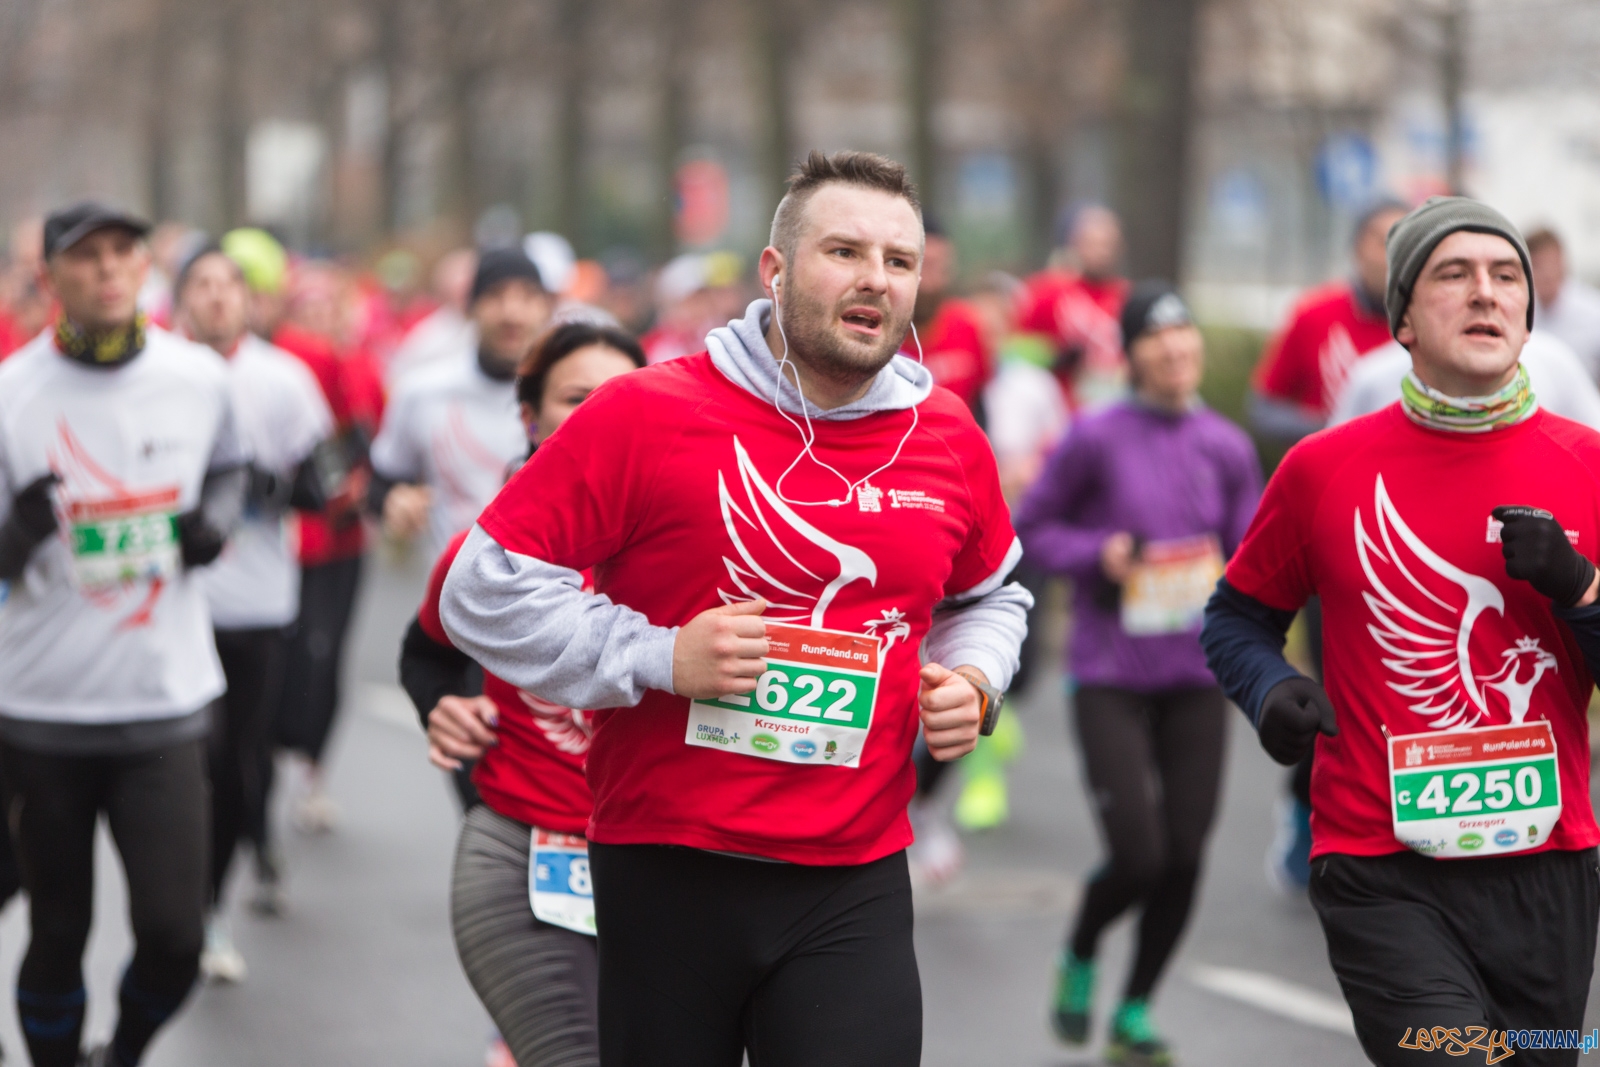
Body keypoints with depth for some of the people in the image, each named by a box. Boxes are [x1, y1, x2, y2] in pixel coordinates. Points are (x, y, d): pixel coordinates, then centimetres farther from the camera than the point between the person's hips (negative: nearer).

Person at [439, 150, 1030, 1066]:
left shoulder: (949, 437, 7)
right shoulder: (645, 414, -7)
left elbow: (988, 594, 27)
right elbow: (486, 590, -6)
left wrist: (975, 681, 5)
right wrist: (660, 658, -15)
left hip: (853, 886, 2)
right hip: (665, 876, -2)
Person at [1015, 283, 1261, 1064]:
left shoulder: (1227, 448, 5)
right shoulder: (1097, 438, -6)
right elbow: (1031, 528, 2)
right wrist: (1097, 555, -13)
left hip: (1196, 678, 4)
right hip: (1111, 679, -4)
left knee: (1182, 859, 2)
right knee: (1137, 858, -10)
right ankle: (1078, 957, 23)